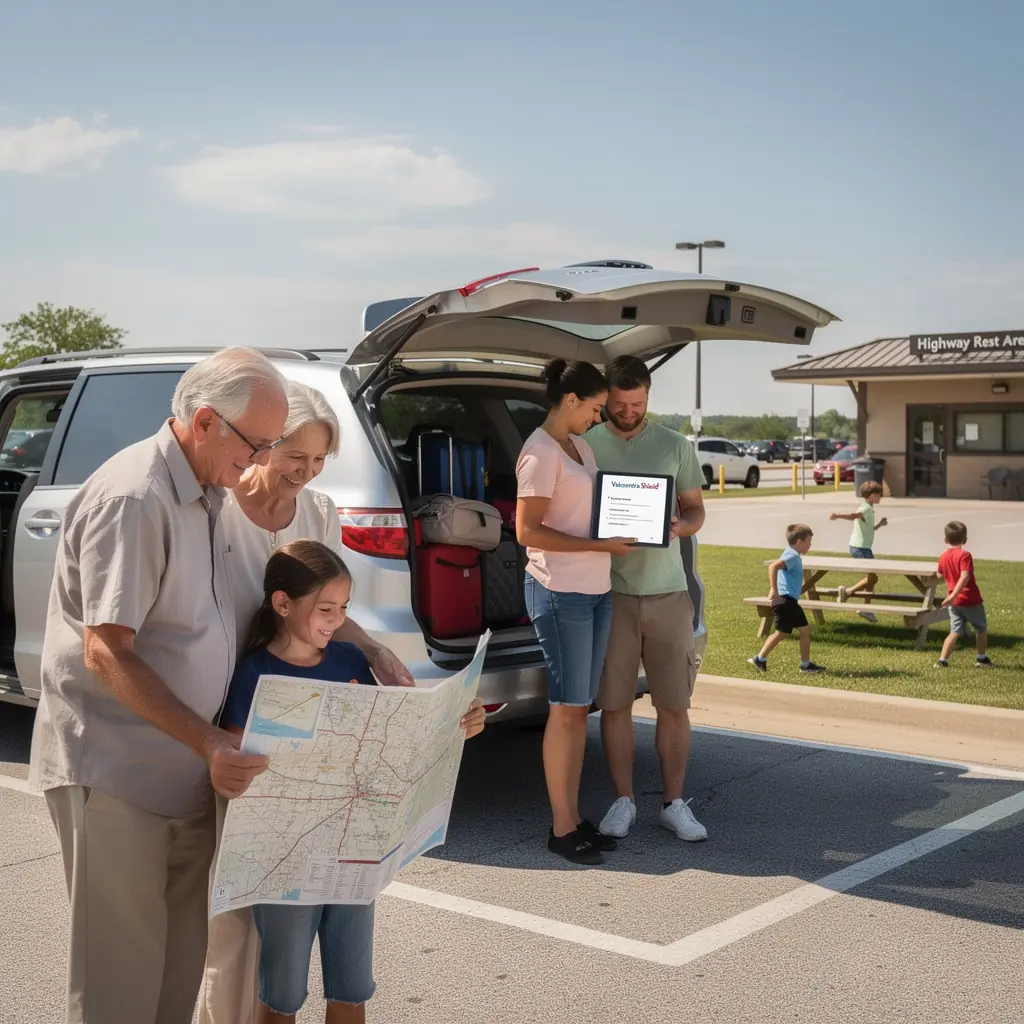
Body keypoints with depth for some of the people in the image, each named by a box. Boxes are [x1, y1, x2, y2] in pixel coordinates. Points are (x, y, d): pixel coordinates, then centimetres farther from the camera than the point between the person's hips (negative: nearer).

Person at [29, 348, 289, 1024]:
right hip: (114, 776, -9)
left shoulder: (207, 493, 9)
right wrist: (208, 741, -27)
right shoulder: (134, 499, -20)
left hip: (187, 769, 9)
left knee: (182, 959, 16)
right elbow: (105, 652, -23)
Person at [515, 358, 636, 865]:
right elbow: (527, 531, -17)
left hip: (596, 590, 9)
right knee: (566, 708, -4)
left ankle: (574, 817, 18)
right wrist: (601, 546, -18)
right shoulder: (541, 453, -12)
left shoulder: (580, 446, 15)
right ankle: (562, 828, 4)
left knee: (580, 707, 11)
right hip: (560, 592, -9)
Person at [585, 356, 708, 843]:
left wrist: (679, 526, -13)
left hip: (667, 591, 1)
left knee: (674, 706, 4)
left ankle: (673, 803, 16)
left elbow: (696, 511, 10)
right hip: (610, 592, -1)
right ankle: (624, 801, 17)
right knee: (614, 705, 5)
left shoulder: (676, 446, 6)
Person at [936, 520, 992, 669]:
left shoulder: (942, 557, 4)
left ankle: (942, 660, -10)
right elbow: (965, 576, -27)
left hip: (954, 602, 5)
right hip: (971, 600, -5)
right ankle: (981, 658, 28)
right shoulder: (964, 555, -15)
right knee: (981, 628, 18)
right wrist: (953, 595, -29)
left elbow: (941, 576, 19)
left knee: (956, 632, 5)